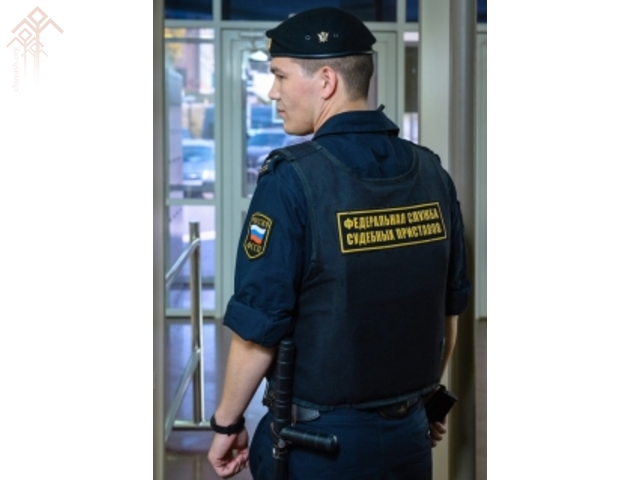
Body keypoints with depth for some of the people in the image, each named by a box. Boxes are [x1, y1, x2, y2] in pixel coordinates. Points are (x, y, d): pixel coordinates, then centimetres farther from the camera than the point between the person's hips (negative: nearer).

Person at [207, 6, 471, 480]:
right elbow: (450, 309, 7)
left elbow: (258, 330, -17)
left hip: (319, 441, -5)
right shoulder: (431, 172, -1)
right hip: (411, 436, 5)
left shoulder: (292, 180, -18)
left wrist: (227, 424, -3)